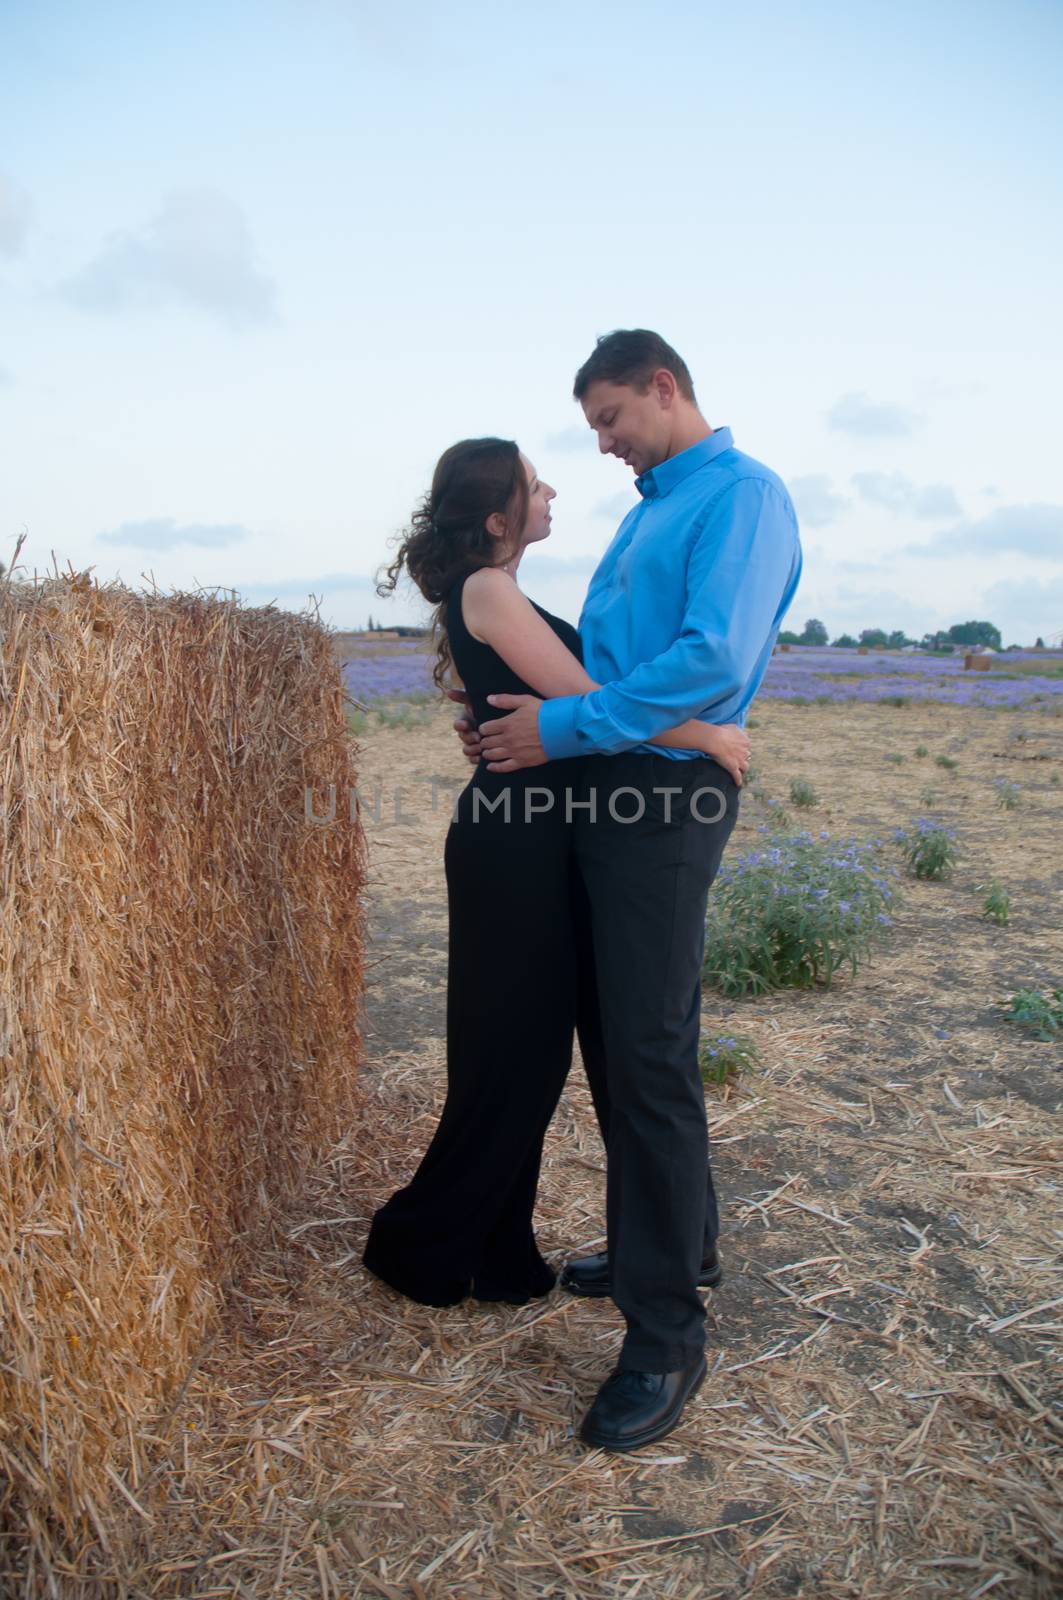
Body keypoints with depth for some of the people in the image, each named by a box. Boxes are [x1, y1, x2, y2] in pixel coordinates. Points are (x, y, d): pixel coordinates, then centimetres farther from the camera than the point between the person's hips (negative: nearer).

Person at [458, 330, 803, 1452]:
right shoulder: (648, 508, 21)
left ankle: (667, 1336, 6)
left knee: (648, 1053, -7)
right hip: (605, 791, 9)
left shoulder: (743, 495, -8)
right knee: (617, 1035, 15)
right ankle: (672, 1241, 33)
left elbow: (713, 662, -22)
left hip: (668, 794, -9)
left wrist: (562, 728, -18)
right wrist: (511, 712, 11)